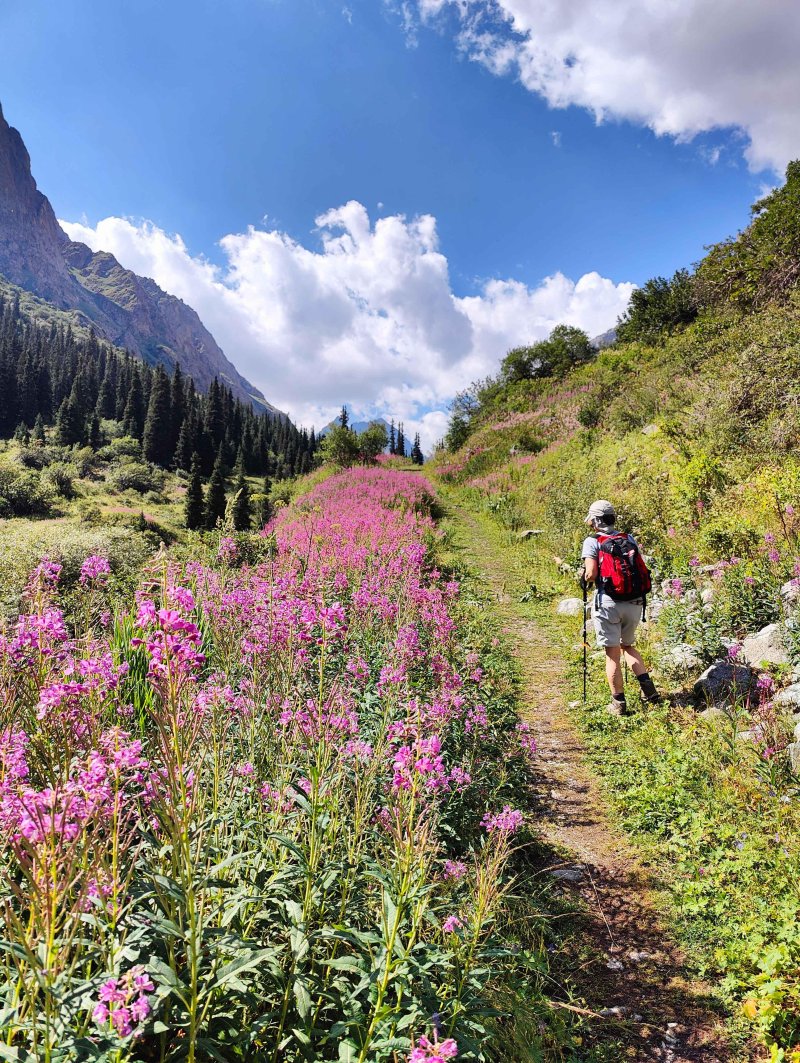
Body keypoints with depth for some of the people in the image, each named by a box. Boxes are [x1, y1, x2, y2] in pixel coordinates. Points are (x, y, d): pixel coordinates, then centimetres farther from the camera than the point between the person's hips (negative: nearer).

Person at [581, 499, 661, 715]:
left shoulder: (592, 541, -5)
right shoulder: (629, 539, 9)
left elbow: (591, 574, -14)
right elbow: (641, 570, 5)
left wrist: (585, 577, 8)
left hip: (608, 602, -5)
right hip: (634, 602, 5)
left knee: (612, 654, 5)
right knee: (628, 646, 25)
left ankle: (618, 702, 11)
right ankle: (648, 688, 15)